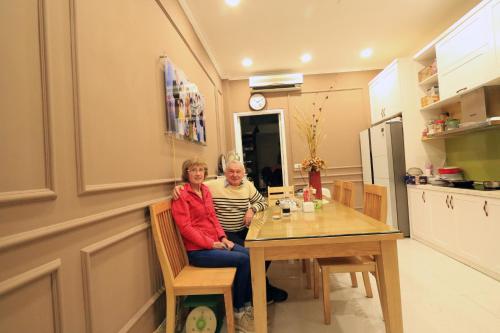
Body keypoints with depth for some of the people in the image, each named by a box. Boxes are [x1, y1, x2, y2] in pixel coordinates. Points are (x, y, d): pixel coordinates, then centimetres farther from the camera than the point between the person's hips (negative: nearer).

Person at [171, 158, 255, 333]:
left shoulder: (205, 190, 10)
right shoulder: (181, 196, -12)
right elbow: (185, 228, -18)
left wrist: (223, 238, 1)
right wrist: (210, 244, -17)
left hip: (215, 242, 7)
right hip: (199, 250, -7)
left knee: (250, 255, -7)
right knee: (243, 260, -16)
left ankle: (248, 302, 12)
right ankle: (237, 310, 5)